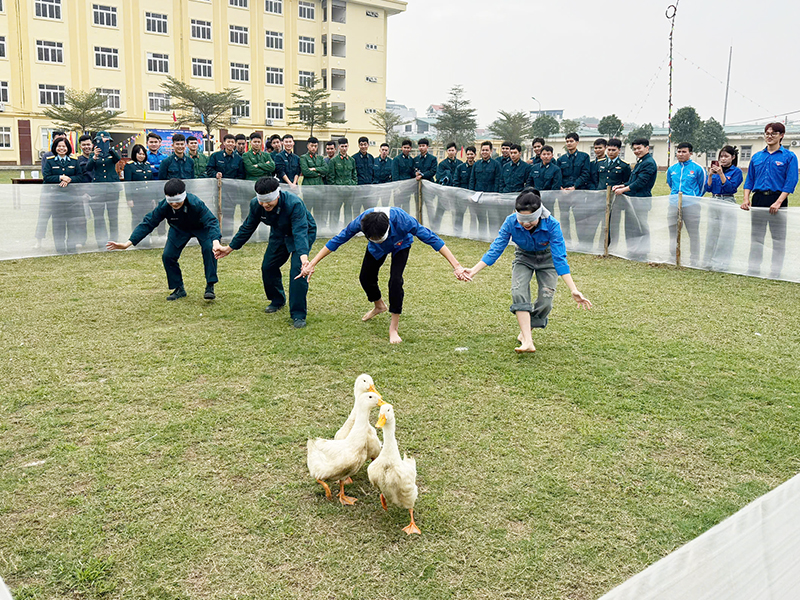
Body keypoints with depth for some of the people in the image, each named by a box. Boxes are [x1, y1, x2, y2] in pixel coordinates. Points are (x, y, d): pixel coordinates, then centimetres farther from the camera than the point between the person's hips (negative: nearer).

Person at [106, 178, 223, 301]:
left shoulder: (195, 203, -40)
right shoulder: (163, 207, -30)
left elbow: (211, 221, -45)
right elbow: (148, 223, -24)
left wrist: (216, 241, -66)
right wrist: (128, 243, -31)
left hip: (201, 228, -3)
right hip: (179, 230, 4)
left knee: (209, 249, -31)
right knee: (167, 256, -11)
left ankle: (210, 286, -19)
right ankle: (179, 289, 9)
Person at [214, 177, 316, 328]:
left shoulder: (294, 204, -38)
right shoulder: (256, 204, -20)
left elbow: (300, 232, -46)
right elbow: (247, 228, -3)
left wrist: (303, 255, -63)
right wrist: (230, 248, 1)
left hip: (303, 232, -6)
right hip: (279, 234, 6)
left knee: (297, 268, -22)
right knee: (268, 266, 5)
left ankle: (299, 315, -15)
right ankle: (278, 301, 34)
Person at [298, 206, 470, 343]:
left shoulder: (401, 219, -46)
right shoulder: (362, 220, -39)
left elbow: (431, 238, -40)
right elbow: (337, 240, -26)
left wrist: (456, 266, -42)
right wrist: (312, 263, -26)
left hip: (400, 245, -3)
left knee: (395, 281, -22)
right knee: (366, 277, 5)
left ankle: (394, 327, -7)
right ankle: (379, 306, 39)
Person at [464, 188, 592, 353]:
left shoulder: (551, 225, -33)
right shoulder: (511, 222, -28)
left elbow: (559, 258, -34)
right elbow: (496, 249, -21)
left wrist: (573, 290, -39)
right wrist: (474, 270, -27)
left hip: (547, 259, -1)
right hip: (523, 258, 1)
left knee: (545, 302, -13)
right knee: (519, 293, -23)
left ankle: (525, 331, 16)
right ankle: (527, 341, -27)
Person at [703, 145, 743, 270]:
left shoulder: (736, 171, -1)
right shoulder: (716, 169, 11)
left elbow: (730, 187, -13)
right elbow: (708, 188, 6)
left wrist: (721, 173, -17)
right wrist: (710, 175, -8)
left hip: (728, 203, -5)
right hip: (714, 203, 5)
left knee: (725, 234, -4)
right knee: (712, 233, 10)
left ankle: (720, 264, 1)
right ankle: (709, 262, 19)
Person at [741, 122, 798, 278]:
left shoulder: (789, 156, 0)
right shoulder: (757, 157, 12)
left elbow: (791, 182, -7)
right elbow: (749, 180, 13)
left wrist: (778, 202, -18)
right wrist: (746, 199, -3)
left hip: (777, 198, -3)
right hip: (758, 198, 4)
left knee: (778, 238, 2)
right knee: (756, 237, 7)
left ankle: (776, 271, 9)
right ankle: (754, 269, 14)